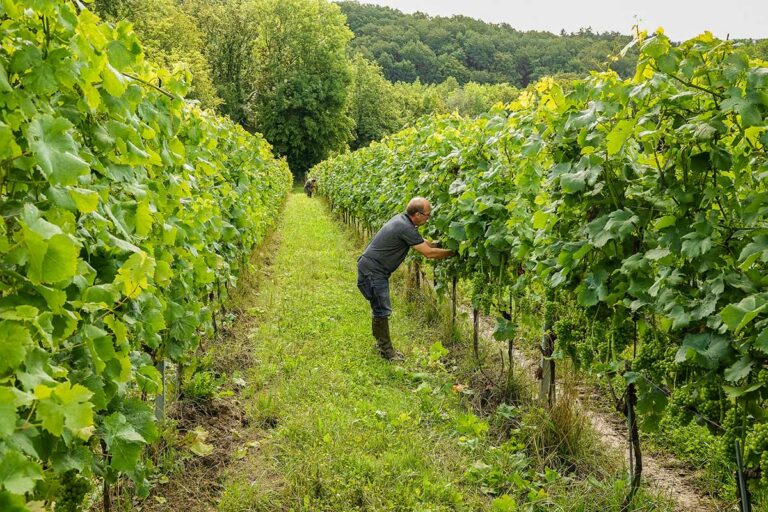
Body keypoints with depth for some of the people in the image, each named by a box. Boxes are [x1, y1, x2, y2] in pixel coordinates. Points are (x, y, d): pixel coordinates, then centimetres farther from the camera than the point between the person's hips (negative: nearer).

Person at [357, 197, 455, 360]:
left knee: (380, 308, 18)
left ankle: (381, 343, 29)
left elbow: (422, 242, 16)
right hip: (372, 271, -10)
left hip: (376, 270, 10)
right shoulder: (405, 228, -24)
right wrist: (453, 252, -10)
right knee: (382, 310, -2)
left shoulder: (401, 219, 6)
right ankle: (386, 350, 8)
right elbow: (429, 252, -20)